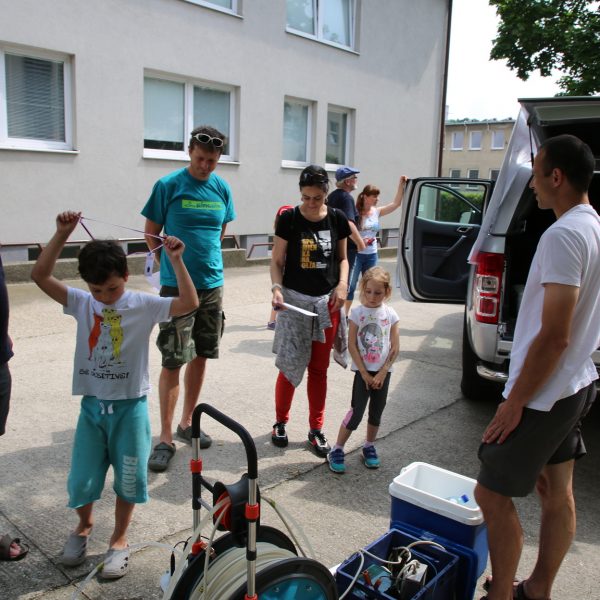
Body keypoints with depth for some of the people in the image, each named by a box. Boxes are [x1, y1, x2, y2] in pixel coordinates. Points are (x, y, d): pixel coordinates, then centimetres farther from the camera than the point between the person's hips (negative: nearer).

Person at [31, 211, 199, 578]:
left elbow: (189, 303, -20)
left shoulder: (144, 305, -9)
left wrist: (176, 260, -27)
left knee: (129, 478, 11)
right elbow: (40, 276, -9)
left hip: (130, 406, -2)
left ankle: (120, 539, 33)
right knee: (82, 479, 11)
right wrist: (63, 234, -16)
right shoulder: (82, 303, -1)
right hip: (92, 405, 2)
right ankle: (85, 525, 42)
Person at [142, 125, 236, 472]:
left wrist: (205, 259, 13)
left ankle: (187, 422, 27)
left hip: (212, 284, 5)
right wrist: (172, 262, 3)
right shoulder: (168, 186, -6)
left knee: (201, 355, 12)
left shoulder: (222, 189, 6)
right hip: (177, 286, -4)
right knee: (173, 361, -5)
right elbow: (152, 232, 2)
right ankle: (166, 437, 6)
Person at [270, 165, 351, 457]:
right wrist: (276, 287, -20)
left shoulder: (337, 219, 1)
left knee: (319, 369, 10)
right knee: (290, 366, 0)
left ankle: (316, 429, 23)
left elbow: (342, 258, 11)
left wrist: (342, 284, -6)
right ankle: (280, 422, 23)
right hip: (295, 299, -2)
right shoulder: (289, 219, -7)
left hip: (326, 301, 3)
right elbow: (277, 261, -2)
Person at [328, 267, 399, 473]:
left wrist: (382, 373, -9)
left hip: (383, 372, 2)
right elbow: (352, 345, -8)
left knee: (376, 412, 12)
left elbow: (395, 347, -2)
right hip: (363, 371, -2)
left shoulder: (390, 314, -2)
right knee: (356, 412, -4)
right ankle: (337, 450, 7)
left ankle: (369, 447, 30)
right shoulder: (357, 313, -7)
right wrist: (365, 373, -10)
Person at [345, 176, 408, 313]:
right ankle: (345, 314, 9)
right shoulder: (355, 212, -12)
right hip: (356, 253, -6)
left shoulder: (376, 212, 4)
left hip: (371, 255, 6)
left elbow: (396, 204, 1)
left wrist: (401, 185, -6)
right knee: (350, 286, 0)